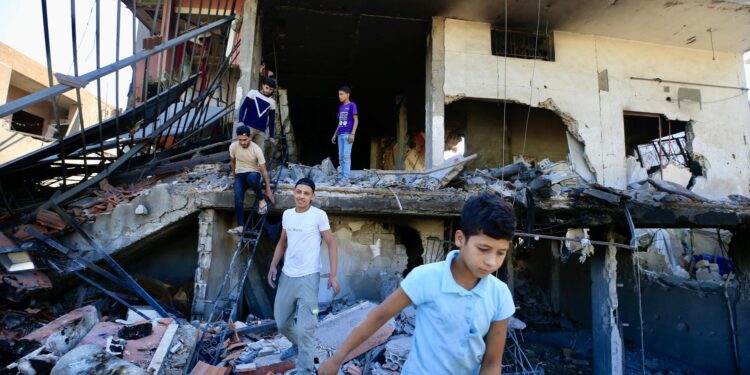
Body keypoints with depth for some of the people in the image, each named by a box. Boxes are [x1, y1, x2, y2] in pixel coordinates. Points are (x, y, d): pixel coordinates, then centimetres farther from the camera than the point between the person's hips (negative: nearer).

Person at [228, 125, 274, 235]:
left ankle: (261, 200, -18)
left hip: (253, 173, -3)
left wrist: (268, 190, -16)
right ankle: (240, 226, -28)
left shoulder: (256, 149, -18)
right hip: (239, 175, 3)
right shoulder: (233, 147, -8)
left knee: (251, 177, -42)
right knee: (238, 197, -26)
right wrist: (234, 178, 16)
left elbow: (264, 171, -15)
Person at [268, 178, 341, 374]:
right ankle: (298, 345, 49)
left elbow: (331, 245, -8)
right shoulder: (287, 214, 6)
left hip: (308, 277, -6)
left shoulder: (319, 215, -10)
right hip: (287, 276, 6)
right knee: (282, 322, 20)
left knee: (304, 329, -8)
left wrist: (333, 275, -15)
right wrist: (273, 265, 11)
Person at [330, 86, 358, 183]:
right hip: (340, 134, 7)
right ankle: (342, 175, 11)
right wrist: (335, 134, 18)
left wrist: (352, 133, -17)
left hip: (348, 134, -7)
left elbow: (356, 120, -9)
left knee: (346, 155, -11)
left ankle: (346, 177, -10)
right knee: (341, 156, 6)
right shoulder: (340, 107, 18)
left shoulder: (352, 105, -3)